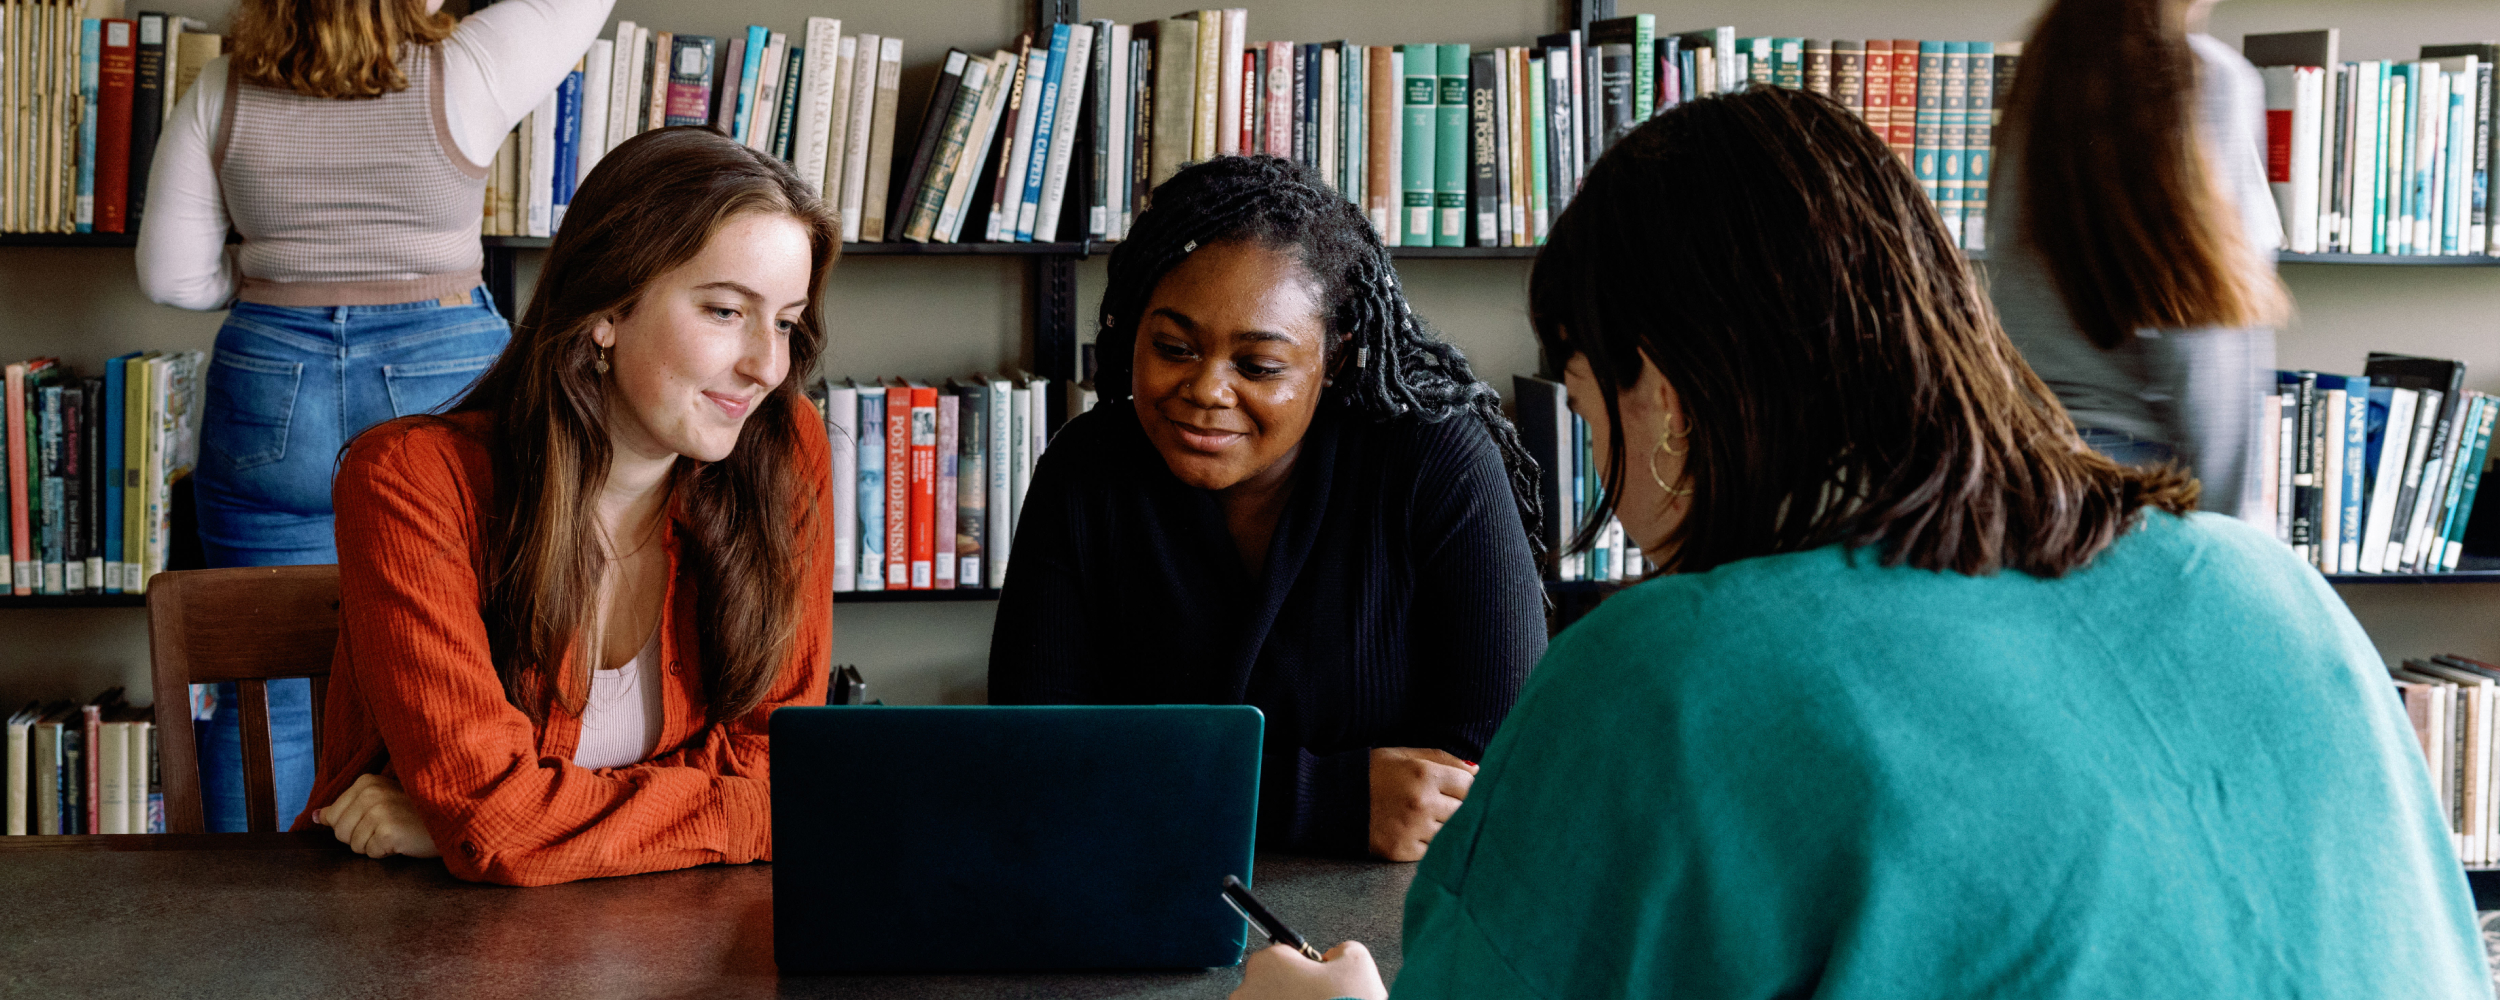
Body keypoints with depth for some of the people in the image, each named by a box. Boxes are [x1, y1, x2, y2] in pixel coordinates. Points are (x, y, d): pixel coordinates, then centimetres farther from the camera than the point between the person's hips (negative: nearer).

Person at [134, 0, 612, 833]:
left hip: (272, 391, 2)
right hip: (443, 378, -2)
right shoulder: (466, 74, -11)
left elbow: (172, 276, 3)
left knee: (269, 688, 9)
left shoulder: (220, 94, -1)